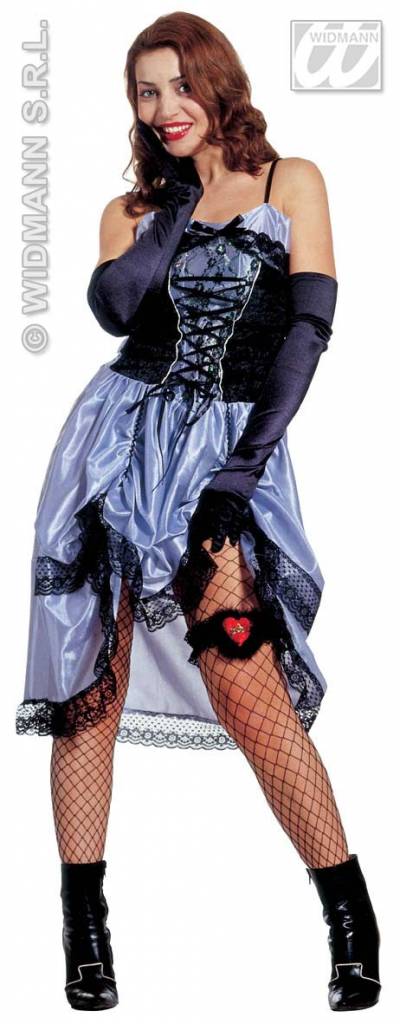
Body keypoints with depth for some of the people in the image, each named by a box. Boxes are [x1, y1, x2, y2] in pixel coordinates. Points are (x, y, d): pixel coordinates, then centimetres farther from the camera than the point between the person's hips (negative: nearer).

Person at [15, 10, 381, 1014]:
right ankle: (84, 932, 8)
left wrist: (246, 466, -11)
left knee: (246, 686, -13)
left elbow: (309, 324, -3)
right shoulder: (133, 209, 15)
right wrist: (181, 203, 1)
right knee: (92, 684, -2)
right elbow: (114, 306, -6)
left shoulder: (290, 181, 7)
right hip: (124, 439, 3)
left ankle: (354, 922, -1)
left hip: (229, 452, -3)